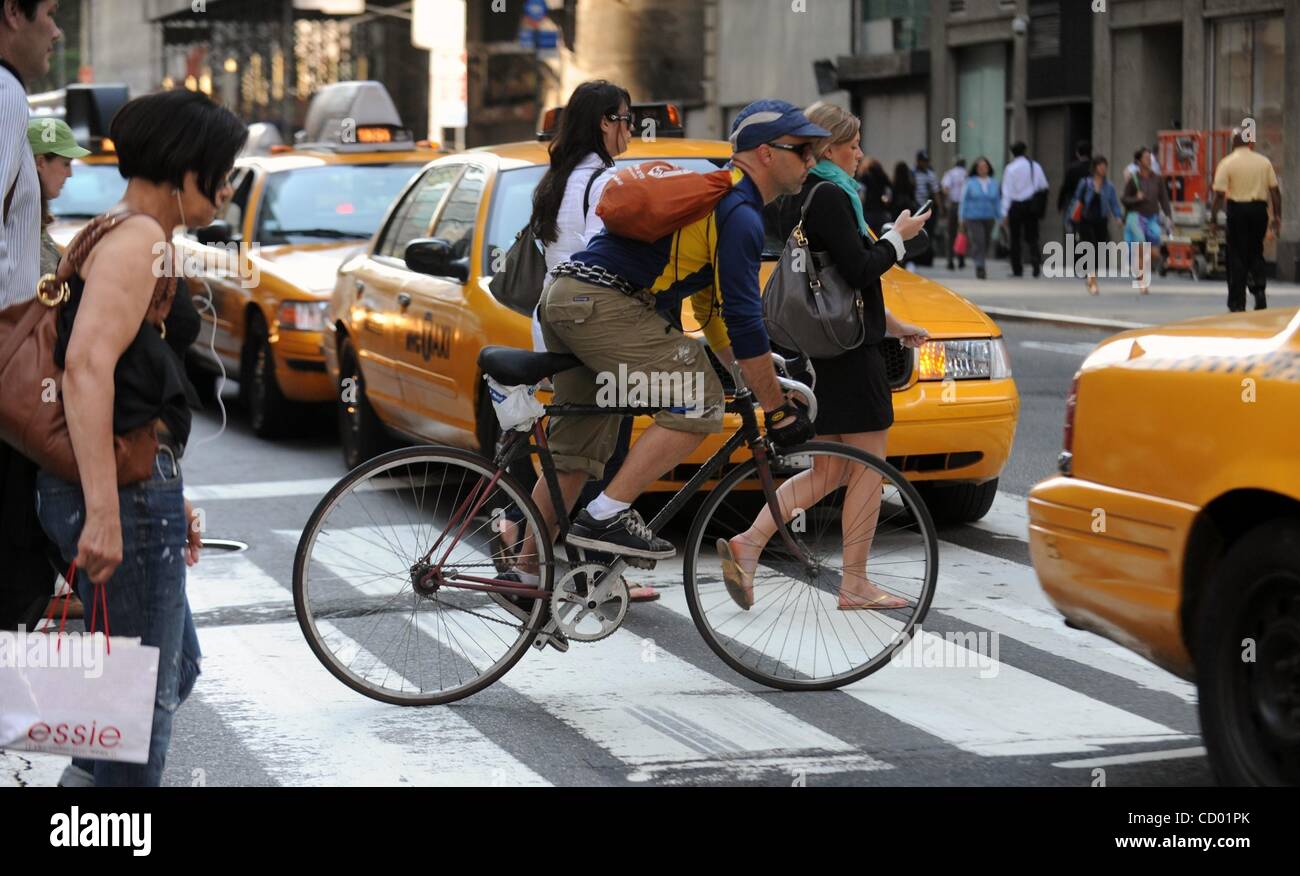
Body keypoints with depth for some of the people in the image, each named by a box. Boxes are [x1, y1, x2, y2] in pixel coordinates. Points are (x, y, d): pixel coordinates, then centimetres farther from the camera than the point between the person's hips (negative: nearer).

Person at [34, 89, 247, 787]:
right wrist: (104, 513, -30)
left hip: (139, 484, 11)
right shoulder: (139, 236, -13)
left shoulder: (118, 233, 19)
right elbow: (87, 367, -26)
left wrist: (169, 499, 26)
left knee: (175, 670, 22)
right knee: (146, 695, -3)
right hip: (122, 490, -11)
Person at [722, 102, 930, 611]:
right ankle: (855, 585, 4)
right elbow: (859, 271, -21)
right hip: (849, 350, -9)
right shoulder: (829, 197, -14)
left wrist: (893, 325, 25)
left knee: (826, 472, 13)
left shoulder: (796, 199, 16)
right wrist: (898, 237, -4)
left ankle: (747, 544, 0)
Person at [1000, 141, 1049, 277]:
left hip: (1016, 206, -3)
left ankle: (1017, 269, 7)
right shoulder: (1035, 166, 3)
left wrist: (1004, 213, -8)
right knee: (1032, 237, 9)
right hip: (1031, 204, 3)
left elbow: (1007, 191, -9)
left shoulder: (1010, 168, -8)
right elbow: (1044, 186, 8)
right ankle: (1036, 262, -14)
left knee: (1015, 238, 7)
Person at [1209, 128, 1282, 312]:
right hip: (1260, 209, 3)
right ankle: (1258, 290, 1)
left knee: (1237, 256, 3)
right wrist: (1277, 216, 10)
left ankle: (1237, 303, 3)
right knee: (1256, 253, 19)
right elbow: (1275, 191, 4)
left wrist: (1213, 219, -5)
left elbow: (1220, 194, -9)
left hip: (1237, 209, -2)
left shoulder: (1227, 163, -4)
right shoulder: (1264, 161, 5)